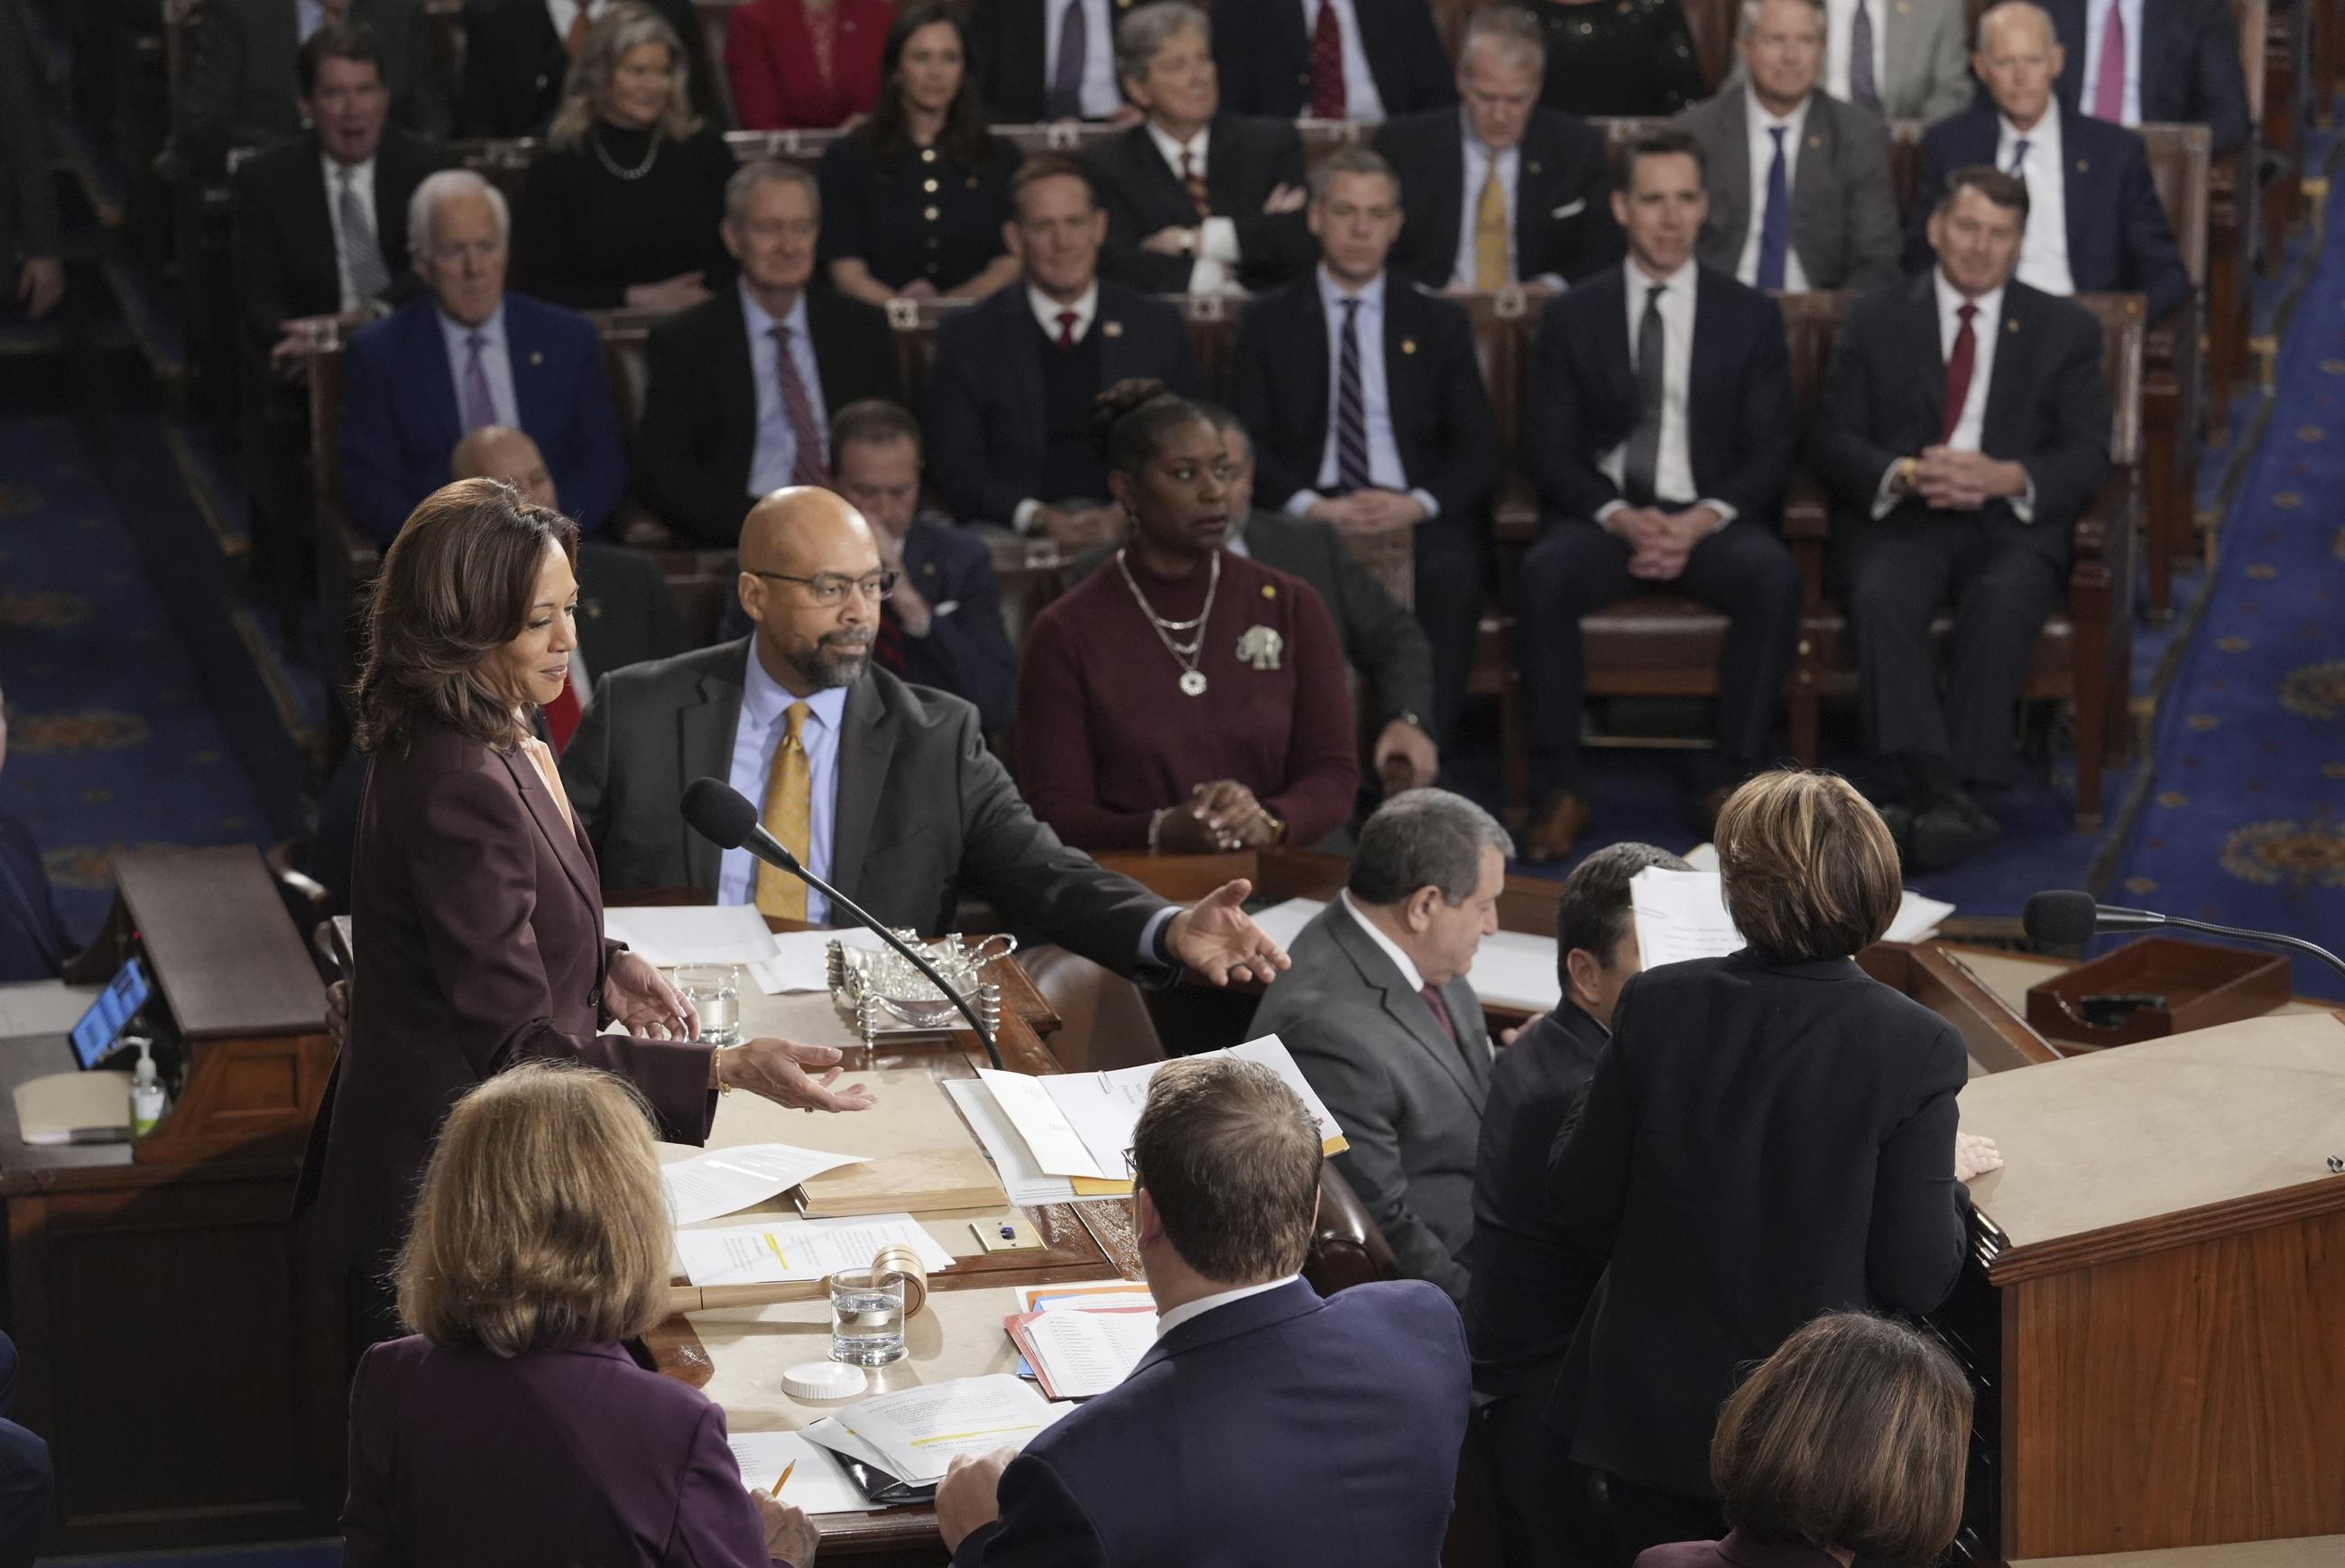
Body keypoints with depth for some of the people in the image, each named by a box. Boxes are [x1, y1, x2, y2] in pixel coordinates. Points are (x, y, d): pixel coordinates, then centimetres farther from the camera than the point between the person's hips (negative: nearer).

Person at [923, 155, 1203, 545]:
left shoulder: (1157, 326, 16)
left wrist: (1127, 515, -7)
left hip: (1130, 525, 0)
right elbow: (957, 468, 6)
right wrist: (1039, 517, -11)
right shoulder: (967, 337, 12)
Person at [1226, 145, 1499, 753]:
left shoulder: (1438, 324, 19)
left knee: (1451, 573, -35)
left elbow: (1479, 451, 11)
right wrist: (1311, 506, -13)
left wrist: (1417, 503, -10)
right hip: (1310, 511, -1)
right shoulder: (1268, 322, 16)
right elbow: (1246, 443, 6)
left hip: (1417, 514, 1)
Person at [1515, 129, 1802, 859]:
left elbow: (1769, 451, 5)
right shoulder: (1574, 317, 9)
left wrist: (1701, 522, -14)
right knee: (1546, 574, -33)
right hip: (1604, 517, 0)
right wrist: (1622, 518, -14)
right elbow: (1550, 449, 4)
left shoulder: (1751, 316, 10)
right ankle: (1559, 790, -26)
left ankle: (1729, 781, -22)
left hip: (1714, 519, 0)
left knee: (1774, 577, -33)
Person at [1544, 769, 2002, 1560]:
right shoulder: (1917, 1048, -17)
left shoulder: (1654, 1006, -12)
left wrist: (1597, 1102, 14)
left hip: (1652, 1423, 2)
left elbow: (1581, 1217, -4)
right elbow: (1916, 1280, -14)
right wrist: (1949, 1176, 5)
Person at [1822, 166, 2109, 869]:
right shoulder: (1876, 323, 14)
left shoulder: (2065, 330, 14)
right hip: (1897, 519, 0)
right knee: (1883, 597, -33)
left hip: (2012, 523, 0)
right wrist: (1905, 474, -16)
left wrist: (2005, 477, -16)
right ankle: (1940, 793, -42)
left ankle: (1960, 787, -35)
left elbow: (2087, 455, 5)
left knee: (2002, 602, -34)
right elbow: (1834, 442, 6)